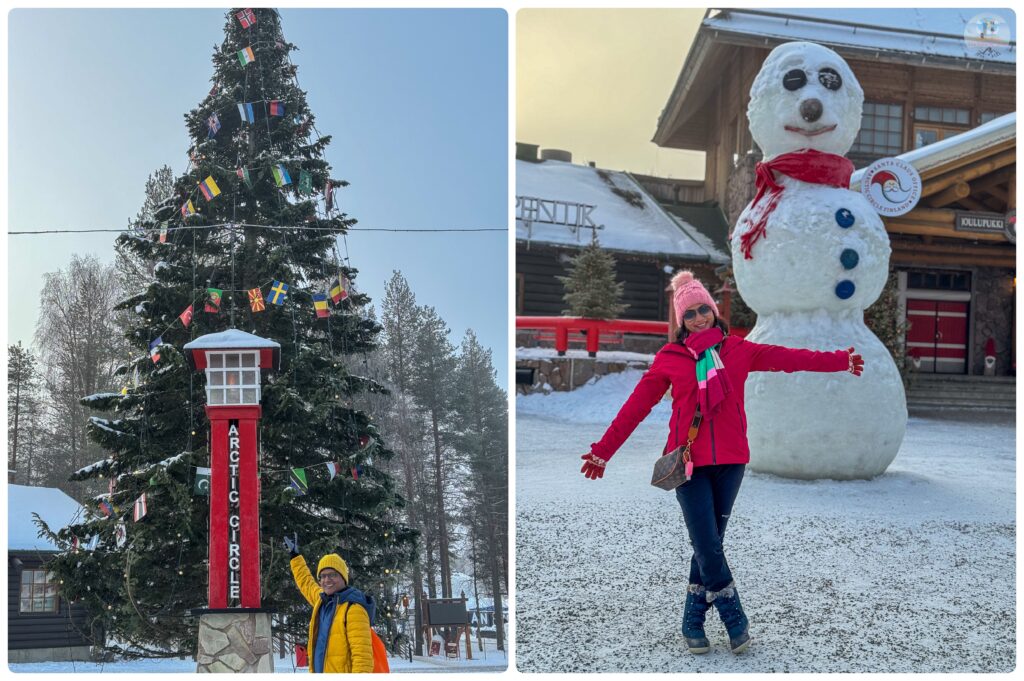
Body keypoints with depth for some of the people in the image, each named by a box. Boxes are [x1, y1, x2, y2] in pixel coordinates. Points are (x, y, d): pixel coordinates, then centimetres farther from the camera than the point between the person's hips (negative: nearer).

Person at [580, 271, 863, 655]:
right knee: (708, 547, -6)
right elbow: (636, 407, 3)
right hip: (690, 461, -2)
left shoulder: (738, 350, 6)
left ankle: (693, 621, 22)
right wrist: (603, 450, 2)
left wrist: (840, 360, 2)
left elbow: (788, 358, 6)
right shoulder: (669, 359, 1)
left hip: (730, 460, 2)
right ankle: (735, 621, 12)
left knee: (709, 544, 7)